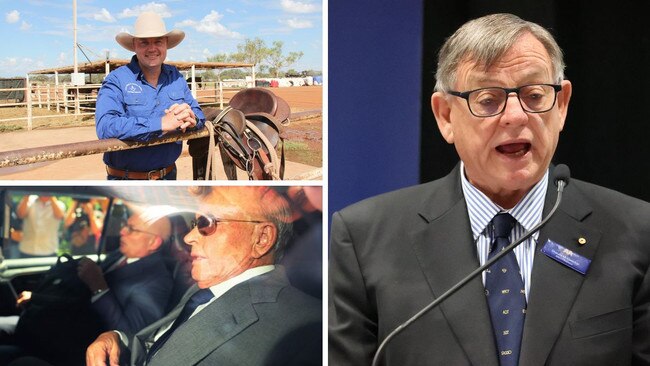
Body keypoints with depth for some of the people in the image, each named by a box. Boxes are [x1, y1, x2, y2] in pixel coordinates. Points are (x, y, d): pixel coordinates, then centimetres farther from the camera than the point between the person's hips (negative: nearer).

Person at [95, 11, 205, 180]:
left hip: (168, 176, 5)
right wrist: (161, 124, -32)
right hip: (126, 179, -5)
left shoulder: (176, 77, 4)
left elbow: (199, 115, 2)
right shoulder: (116, 80, -13)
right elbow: (105, 125, -28)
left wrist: (191, 118, -24)